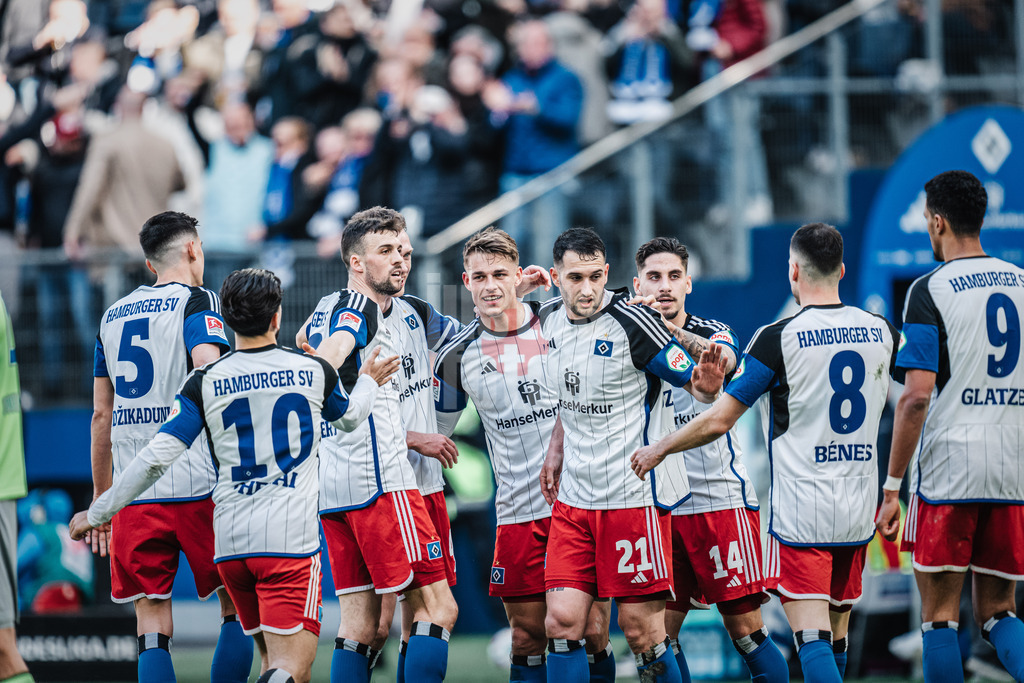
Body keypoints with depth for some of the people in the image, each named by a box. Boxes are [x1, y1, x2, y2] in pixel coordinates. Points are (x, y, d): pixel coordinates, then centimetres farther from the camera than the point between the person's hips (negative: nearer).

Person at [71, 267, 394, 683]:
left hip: (230, 542, 3)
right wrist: (368, 382, 49)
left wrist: (97, 513, 7)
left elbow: (156, 458, -3)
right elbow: (349, 418, 26)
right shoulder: (314, 372, 4)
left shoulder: (204, 383, 1)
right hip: (292, 539, -3)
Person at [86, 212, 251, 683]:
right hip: (198, 486, -5)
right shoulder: (198, 303, -1)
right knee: (237, 606, 9)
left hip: (133, 497, 5)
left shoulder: (113, 317, 17)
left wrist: (101, 498, 25)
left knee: (152, 629, 2)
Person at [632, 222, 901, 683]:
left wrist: (658, 450, 7)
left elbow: (719, 421, -8)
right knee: (836, 641, 14)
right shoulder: (881, 332, 4)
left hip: (800, 514, -5)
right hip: (858, 514, 5)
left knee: (812, 639, -10)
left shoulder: (780, 338, -11)